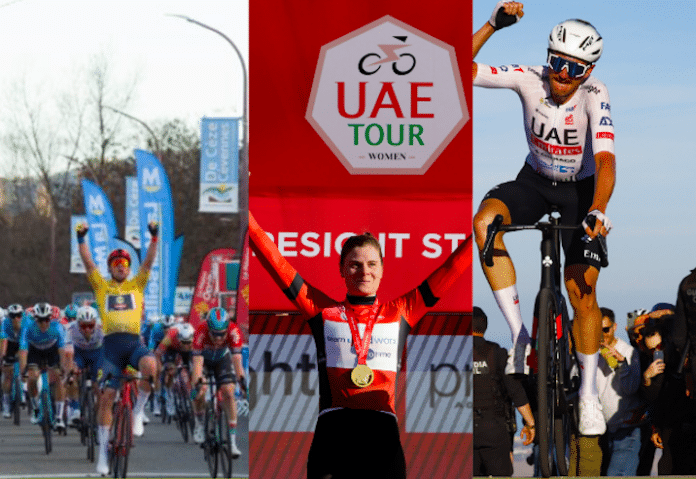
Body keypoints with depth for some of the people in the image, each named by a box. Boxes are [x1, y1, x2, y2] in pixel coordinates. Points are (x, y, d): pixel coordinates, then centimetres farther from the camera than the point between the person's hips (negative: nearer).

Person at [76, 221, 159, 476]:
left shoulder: (136, 285, 16)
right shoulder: (102, 286, 15)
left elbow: (148, 262, 5)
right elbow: (88, 263, 5)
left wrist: (154, 237, -7)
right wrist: (81, 239, -8)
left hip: (134, 342, 0)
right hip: (111, 344, 0)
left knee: (150, 366, -34)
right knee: (106, 397, -5)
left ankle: (138, 410, -10)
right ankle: (103, 450, 3)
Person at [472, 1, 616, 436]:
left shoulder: (594, 97, -27)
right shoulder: (530, 79, -21)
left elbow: (606, 160, -39)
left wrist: (598, 211, -55)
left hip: (580, 190, -2)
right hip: (535, 182, 2)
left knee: (583, 292, -10)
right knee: (485, 220, -30)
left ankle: (590, 393, 10)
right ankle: (519, 334, -25)